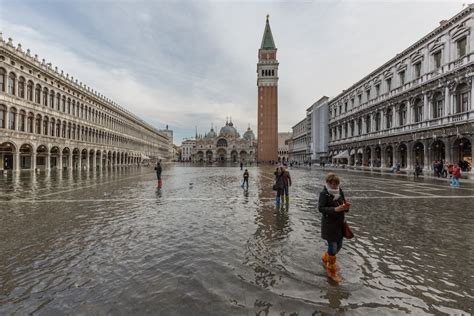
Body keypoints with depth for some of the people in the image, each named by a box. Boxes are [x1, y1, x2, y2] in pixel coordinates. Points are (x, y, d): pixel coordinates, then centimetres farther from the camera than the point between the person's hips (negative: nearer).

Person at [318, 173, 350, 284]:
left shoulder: (340, 192, 2)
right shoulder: (324, 193, -15)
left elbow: (344, 206, 6)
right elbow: (321, 208, -23)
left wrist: (346, 207, -17)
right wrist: (335, 209, -32)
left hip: (339, 223, 7)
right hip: (329, 224, -6)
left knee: (339, 246, 17)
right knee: (333, 247, 0)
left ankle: (325, 258, 46)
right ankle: (332, 272, 21)